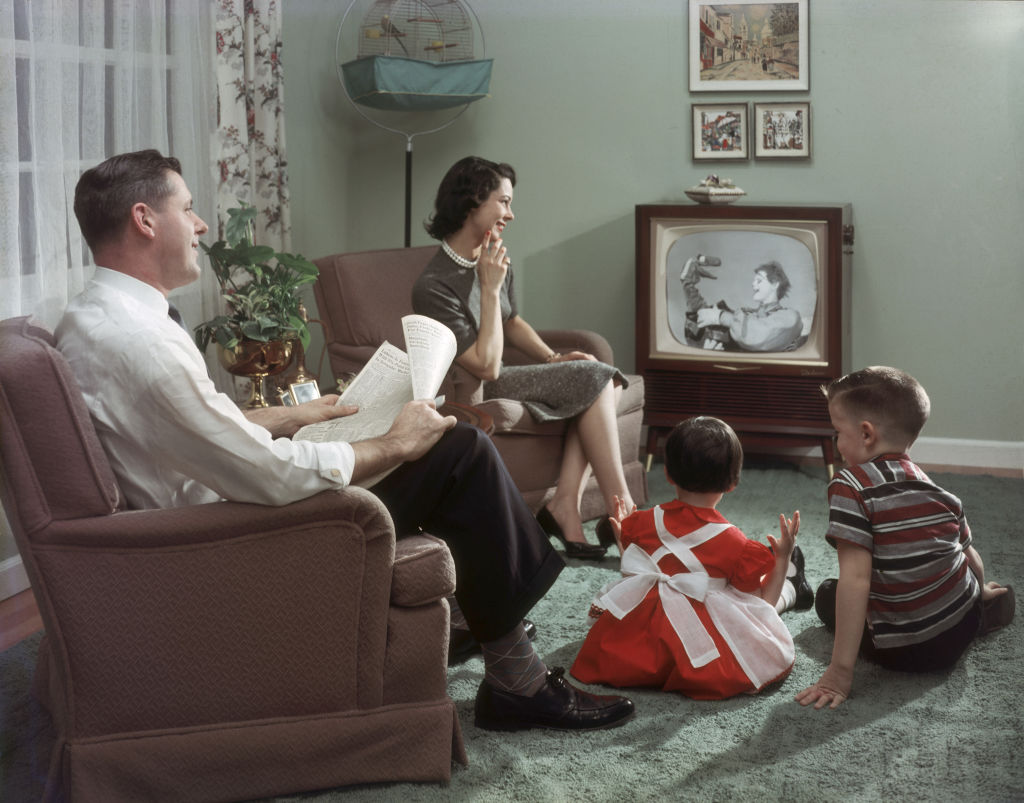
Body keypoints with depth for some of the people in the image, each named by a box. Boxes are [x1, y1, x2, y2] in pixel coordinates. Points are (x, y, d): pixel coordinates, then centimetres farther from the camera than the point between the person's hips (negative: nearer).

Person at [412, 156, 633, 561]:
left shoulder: (496, 261, 5)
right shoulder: (433, 286, -21)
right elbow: (486, 367, -23)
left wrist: (553, 357, 6)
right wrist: (489, 288, -23)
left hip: (503, 378, 9)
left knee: (596, 375, -11)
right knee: (594, 378, -17)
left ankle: (565, 505, -16)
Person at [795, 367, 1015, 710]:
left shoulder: (850, 486, -18)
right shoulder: (935, 489, 0)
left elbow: (856, 578, -25)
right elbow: (972, 561, 10)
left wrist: (840, 672, -24)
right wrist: (978, 592, 35)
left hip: (903, 652, -7)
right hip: (962, 631, 8)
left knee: (828, 594, 20)